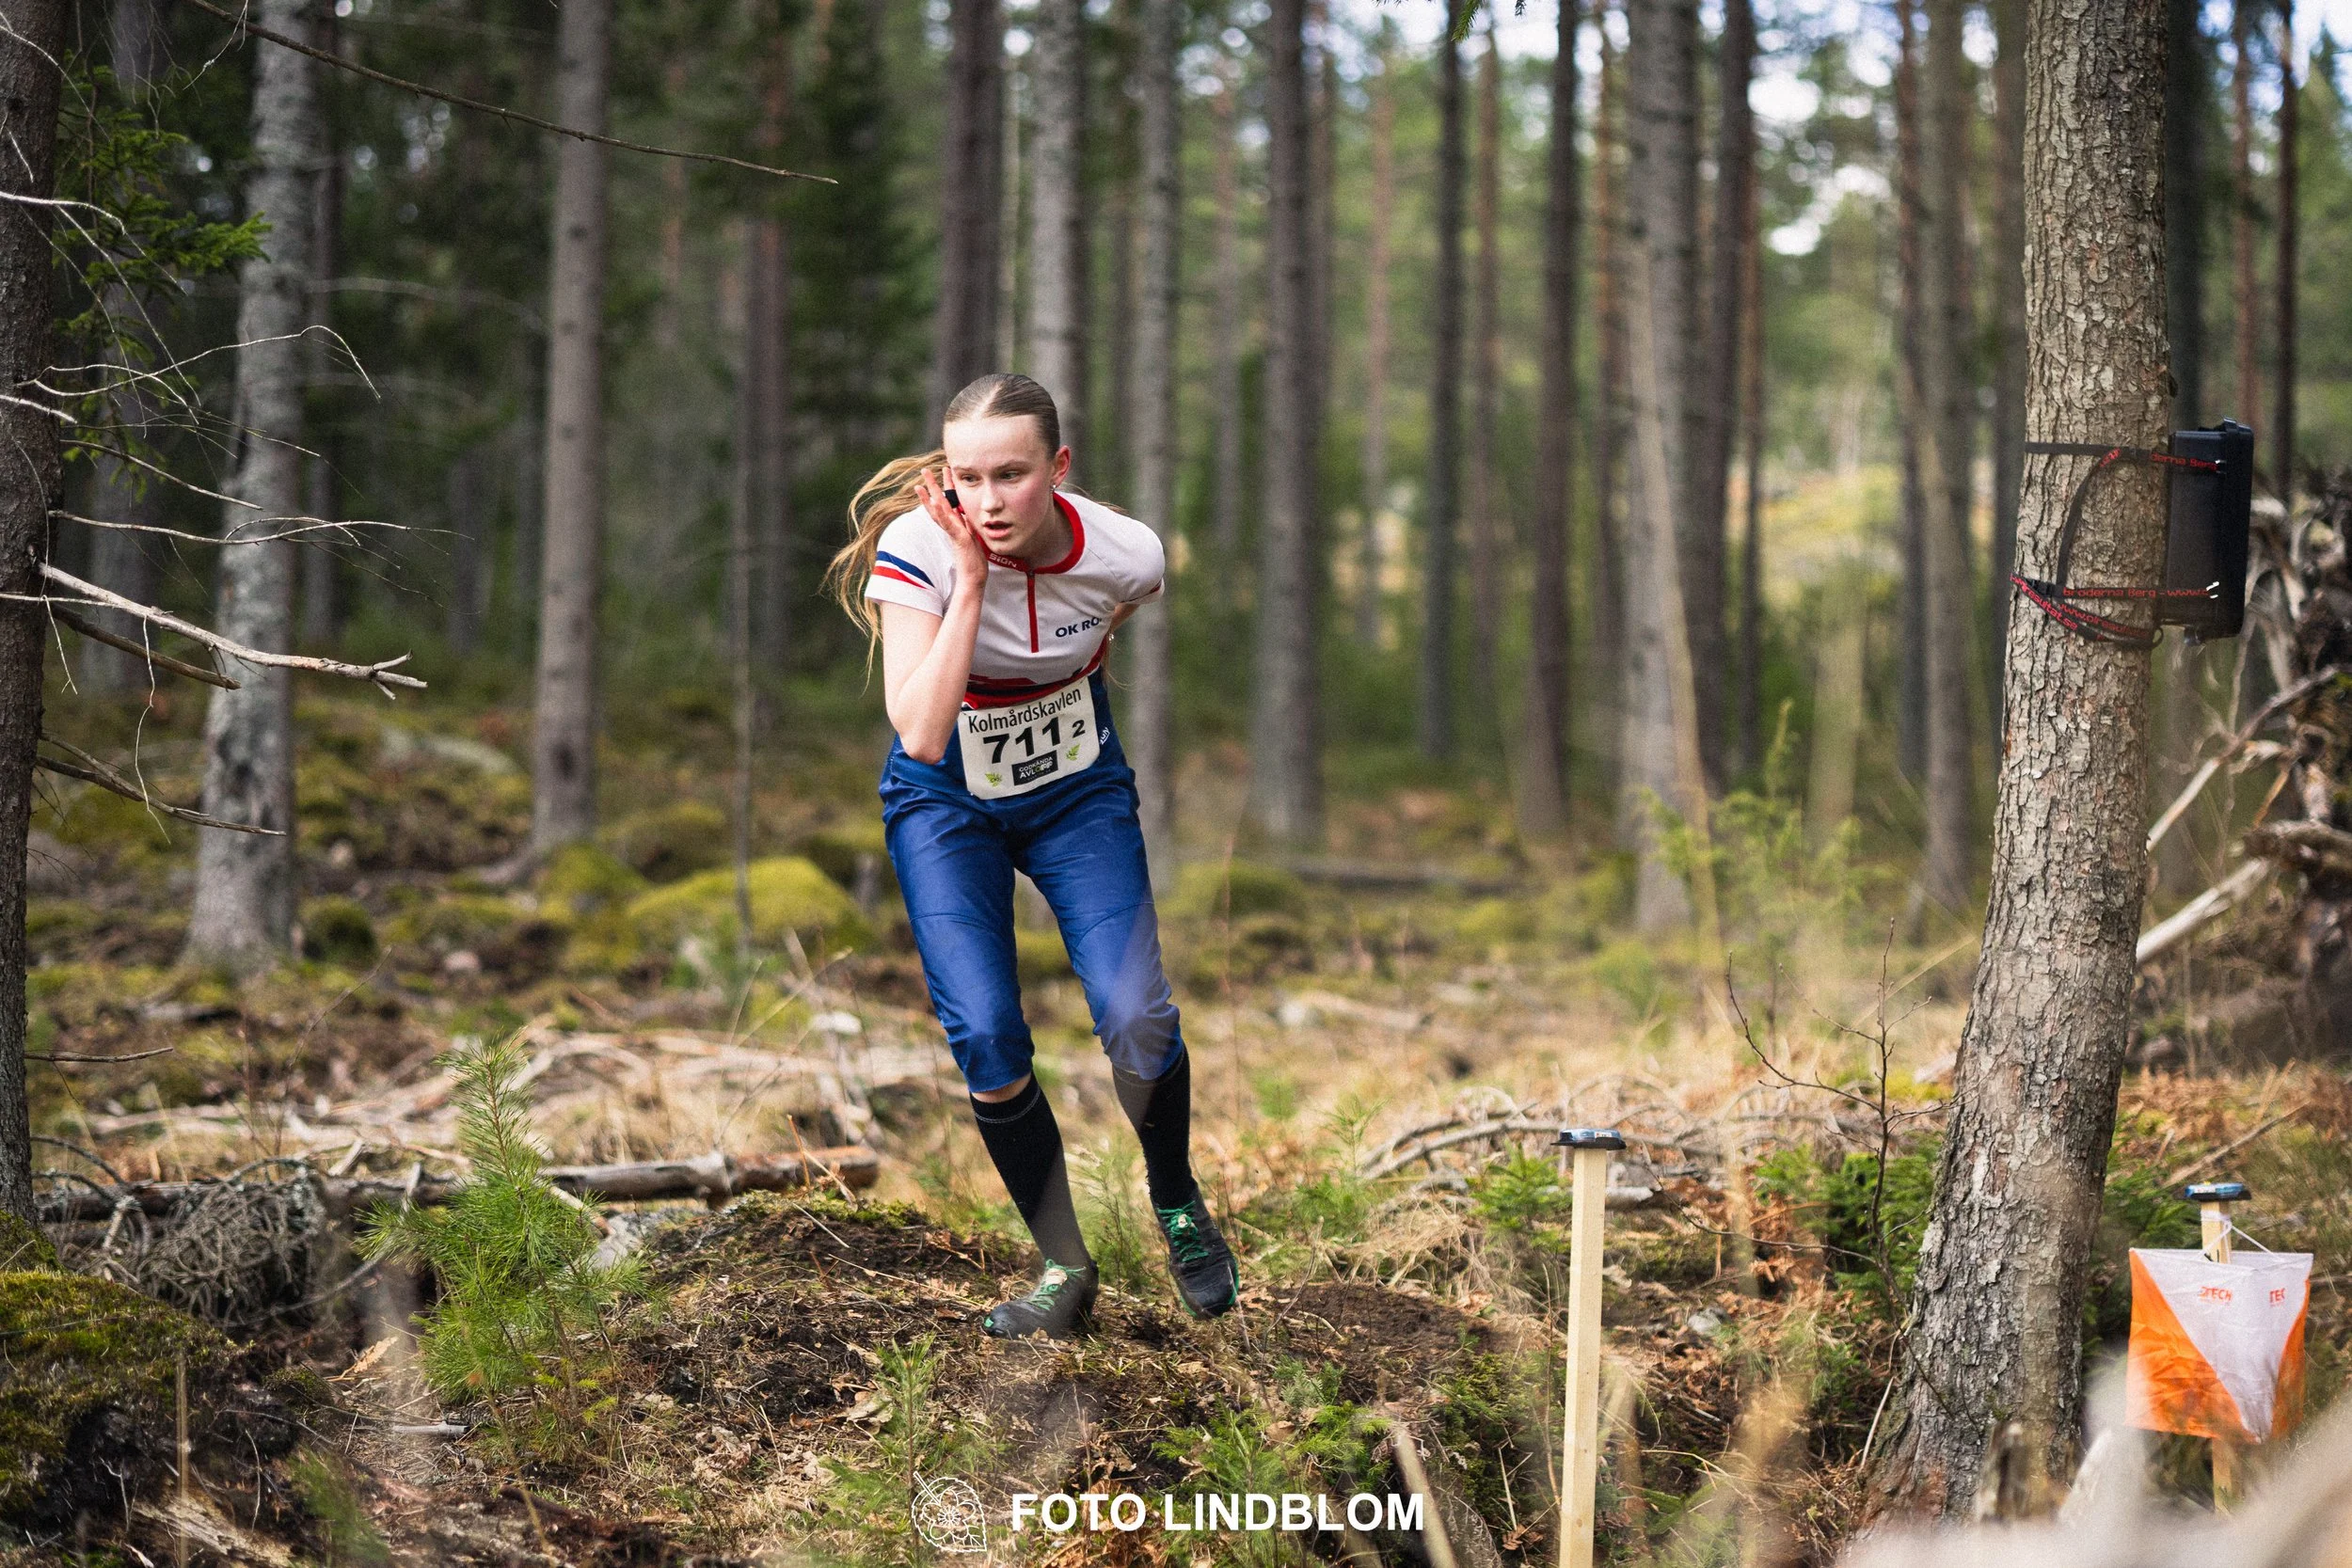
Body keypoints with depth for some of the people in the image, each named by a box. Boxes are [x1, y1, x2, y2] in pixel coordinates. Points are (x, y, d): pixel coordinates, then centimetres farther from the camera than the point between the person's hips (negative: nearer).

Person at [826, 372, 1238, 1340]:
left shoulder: (1126, 555, -21)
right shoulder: (916, 552, -27)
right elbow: (920, 735, -38)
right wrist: (972, 579, -38)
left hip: (1078, 794, 1)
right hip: (945, 804, -1)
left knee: (1136, 1016, -16)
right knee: (985, 1036, -16)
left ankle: (1176, 1203, 15)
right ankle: (1063, 1267, 4)